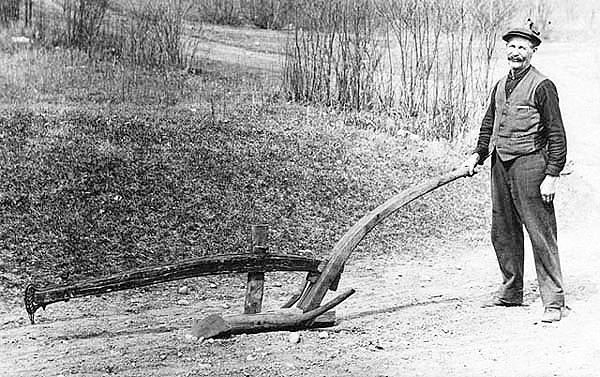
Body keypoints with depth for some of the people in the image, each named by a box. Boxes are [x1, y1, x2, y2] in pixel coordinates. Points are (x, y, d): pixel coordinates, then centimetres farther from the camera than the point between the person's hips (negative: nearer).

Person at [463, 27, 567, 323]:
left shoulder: (542, 86, -7)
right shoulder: (500, 86, 14)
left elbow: (556, 134, -9)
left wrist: (552, 175, -14)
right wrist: (478, 154, 12)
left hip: (529, 164, -7)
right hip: (500, 166, 7)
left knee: (541, 234, -6)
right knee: (503, 233, 13)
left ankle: (553, 301, 1)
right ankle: (510, 293, 27)